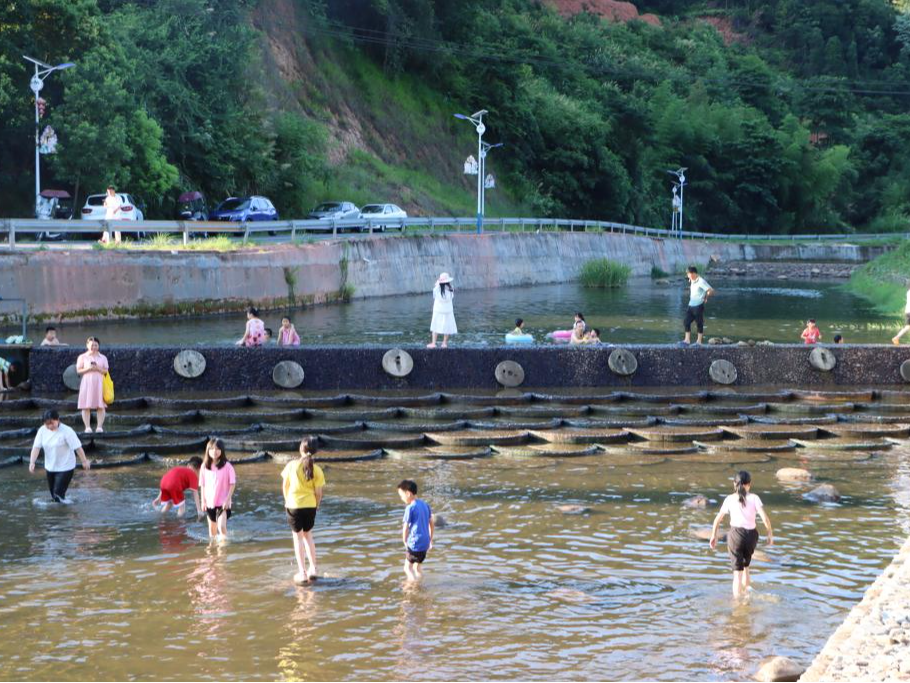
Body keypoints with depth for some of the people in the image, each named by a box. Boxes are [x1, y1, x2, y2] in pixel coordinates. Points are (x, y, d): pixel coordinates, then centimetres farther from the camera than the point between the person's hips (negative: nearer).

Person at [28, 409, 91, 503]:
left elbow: (77, 447, -16)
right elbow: (36, 447, -9)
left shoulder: (66, 431, -20)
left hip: (65, 468, -6)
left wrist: (84, 461, -11)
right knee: (53, 495, 16)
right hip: (50, 467, 6)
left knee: (58, 493, -12)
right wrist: (32, 462, -20)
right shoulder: (42, 430, -6)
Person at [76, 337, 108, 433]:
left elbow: (106, 371, 6)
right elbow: (78, 370, 1)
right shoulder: (82, 357, 8)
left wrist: (98, 368, -12)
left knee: (101, 406, -4)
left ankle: (100, 426, -3)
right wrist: (88, 369, -13)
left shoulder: (103, 358, 12)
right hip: (87, 382, -1)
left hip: (99, 383, 1)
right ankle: (87, 427, -3)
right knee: (86, 406, -5)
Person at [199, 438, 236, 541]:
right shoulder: (205, 466, 0)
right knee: (212, 528, 14)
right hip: (210, 502, 4)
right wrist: (203, 501, 2)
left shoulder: (227, 466, -9)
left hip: (223, 502, -4)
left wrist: (228, 499, -12)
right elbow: (202, 485, 6)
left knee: (222, 526, -17)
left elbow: (232, 484, -7)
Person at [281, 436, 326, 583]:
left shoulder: (291, 465, -9)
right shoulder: (317, 470, -8)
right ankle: (312, 569, 18)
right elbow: (318, 492, -5)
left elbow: (285, 486, 0)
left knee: (298, 537, 8)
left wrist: (287, 501, 17)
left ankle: (302, 573, 5)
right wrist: (316, 505, 14)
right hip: (310, 505, 2)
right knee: (308, 535, 20)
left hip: (293, 505, -2)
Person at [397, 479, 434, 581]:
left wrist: (405, 542, 2)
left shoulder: (410, 508, -14)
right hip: (425, 543, 7)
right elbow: (431, 523, 16)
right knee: (417, 567, 20)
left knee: (408, 567, 3)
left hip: (414, 543, -7)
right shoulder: (425, 505, 8)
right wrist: (430, 540, 24)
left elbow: (406, 527, -13)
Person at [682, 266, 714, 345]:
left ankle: (699, 341, 9)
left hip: (698, 306, -8)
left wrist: (706, 297, -30)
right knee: (686, 322, 4)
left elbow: (711, 291, -22)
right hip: (691, 305, 8)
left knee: (699, 324, 1)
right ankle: (687, 340, 9)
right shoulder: (691, 281, 11)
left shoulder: (701, 282, -15)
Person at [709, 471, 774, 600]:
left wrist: (714, 536, 18)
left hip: (736, 535, -1)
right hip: (751, 534, 1)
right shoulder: (754, 498, -1)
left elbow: (717, 519, 7)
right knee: (746, 566, 26)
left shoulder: (729, 499, 3)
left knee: (737, 572, 2)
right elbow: (765, 517, -11)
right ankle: (745, 593, 32)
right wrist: (770, 533, 0)